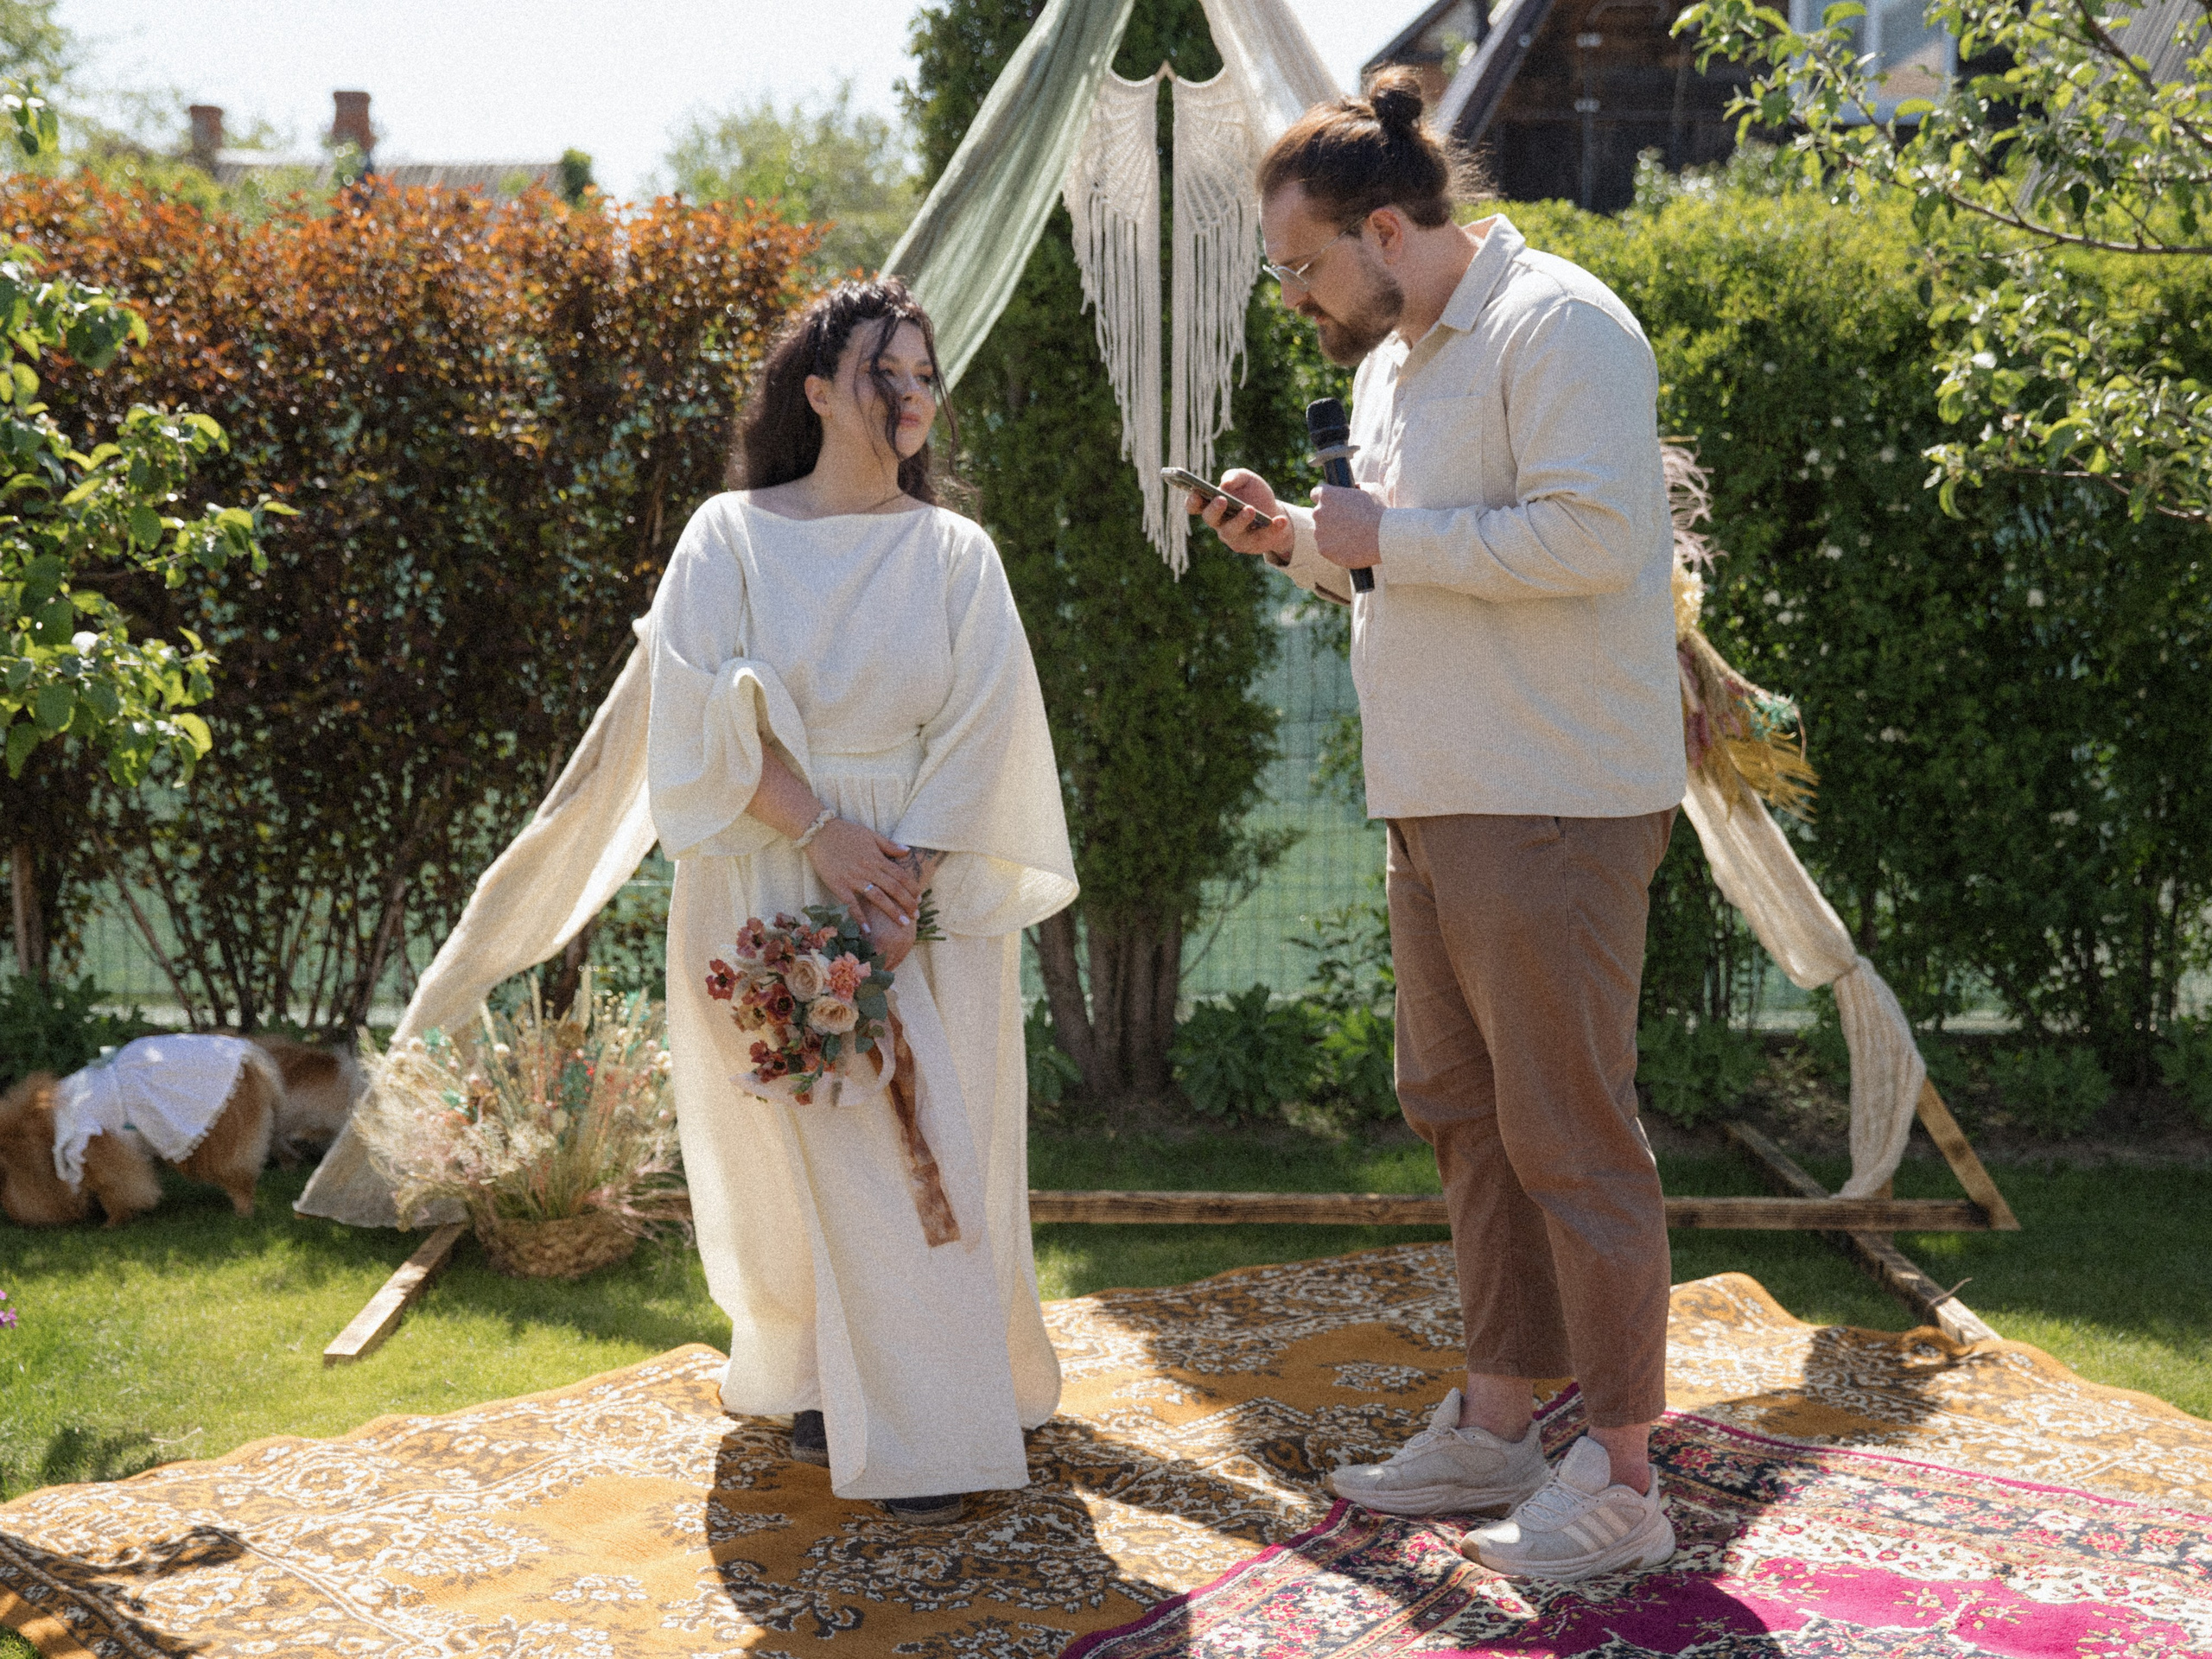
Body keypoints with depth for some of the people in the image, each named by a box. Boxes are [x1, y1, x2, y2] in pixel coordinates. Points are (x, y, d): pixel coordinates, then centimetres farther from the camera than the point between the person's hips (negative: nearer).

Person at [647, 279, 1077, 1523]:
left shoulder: (958, 554, 7)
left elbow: (982, 734, 0)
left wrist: (908, 883, -12)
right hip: (772, 884, -1)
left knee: (941, 1140, -3)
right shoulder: (732, 537, 3)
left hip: (935, 891, 2)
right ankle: (821, 1375, 13)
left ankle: (934, 1411, 5)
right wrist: (822, 834, -14)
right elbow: (710, 717, -4)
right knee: (821, 1149, -3)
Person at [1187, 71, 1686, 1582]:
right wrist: (1297, 538, 9)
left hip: (1554, 805, -10)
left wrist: (1387, 536, -17)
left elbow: (1592, 532, -24)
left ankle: (1623, 1479, 5)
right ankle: (1496, 1428, 26)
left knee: (1569, 1132, -5)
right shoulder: (1392, 361, 18)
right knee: (1465, 1113, 14)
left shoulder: (1555, 326, -12)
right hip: (1440, 801, 10)